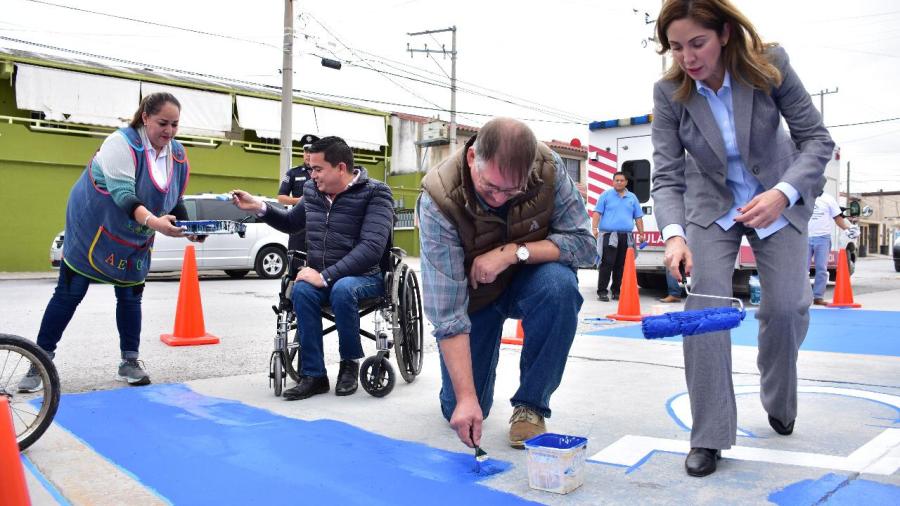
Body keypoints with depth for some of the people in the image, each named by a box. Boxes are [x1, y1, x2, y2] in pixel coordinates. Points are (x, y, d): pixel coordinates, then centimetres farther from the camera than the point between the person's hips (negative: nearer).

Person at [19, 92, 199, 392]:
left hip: (135, 242, 5)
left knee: (130, 297, 6)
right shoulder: (121, 143, -24)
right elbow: (122, 193, -34)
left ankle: (130, 362, 17)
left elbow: (175, 203, 3)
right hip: (92, 232, -5)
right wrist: (153, 222, -50)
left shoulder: (178, 156, -4)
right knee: (69, 294, -1)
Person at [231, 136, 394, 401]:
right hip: (322, 277, 5)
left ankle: (350, 363, -12)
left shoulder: (375, 193, -12)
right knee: (302, 290, -28)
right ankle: (313, 375, -21)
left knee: (342, 289, -37)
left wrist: (326, 276, -28)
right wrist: (260, 207, 8)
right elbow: (291, 223, 26)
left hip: (365, 276, -4)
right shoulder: (312, 190, 6)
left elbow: (372, 247, -24)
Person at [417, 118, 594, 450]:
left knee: (560, 285, -35)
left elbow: (582, 242, -19)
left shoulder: (549, 168, -25)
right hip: (472, 293, -1)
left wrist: (514, 252, -33)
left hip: (529, 277, 1)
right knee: (461, 412, -3)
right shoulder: (439, 201, -31)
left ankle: (530, 405, -15)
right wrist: (466, 396, -35)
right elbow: (446, 311, -32)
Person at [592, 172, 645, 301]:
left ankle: (616, 291, 14)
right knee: (607, 264, -9)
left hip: (626, 237, 4)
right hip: (609, 236, -4)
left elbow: (638, 218, 19)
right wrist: (594, 228, -14)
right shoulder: (606, 195, 6)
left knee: (621, 266, 6)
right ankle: (602, 291, -6)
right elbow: (597, 213, -1)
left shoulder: (632, 198, 17)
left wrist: (641, 234, 12)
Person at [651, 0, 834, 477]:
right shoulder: (669, 92, -20)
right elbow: (667, 175, -21)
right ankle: (708, 436, -6)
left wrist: (782, 193, -36)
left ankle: (779, 403, 25)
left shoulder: (769, 64, -22)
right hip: (711, 206, 0)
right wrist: (673, 234, -40)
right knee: (705, 306, -15)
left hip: (779, 200, 0)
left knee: (787, 308, -7)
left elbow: (816, 138, -17)